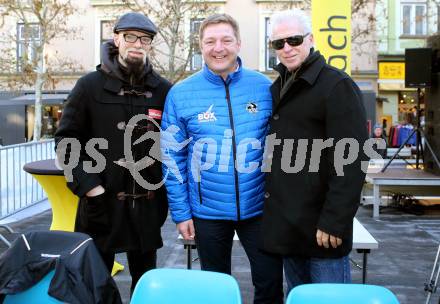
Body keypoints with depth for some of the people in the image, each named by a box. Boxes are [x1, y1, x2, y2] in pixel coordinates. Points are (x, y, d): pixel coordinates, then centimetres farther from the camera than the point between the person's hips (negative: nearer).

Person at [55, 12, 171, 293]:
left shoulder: (164, 90, 4)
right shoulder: (90, 85, -1)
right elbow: (67, 139, -2)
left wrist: (170, 192, 1)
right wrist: (90, 188, -11)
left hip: (148, 204, 2)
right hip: (101, 202, -2)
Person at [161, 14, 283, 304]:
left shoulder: (264, 86, -3)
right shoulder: (181, 93, -5)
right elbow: (173, 157, -2)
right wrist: (180, 211, -3)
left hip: (258, 206, 1)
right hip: (207, 210, 0)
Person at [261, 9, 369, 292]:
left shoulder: (337, 85, -11)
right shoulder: (277, 88, 13)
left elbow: (351, 162, -18)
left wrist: (334, 221, -21)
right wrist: (271, 202, 12)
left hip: (320, 228, -7)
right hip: (287, 225, 7)